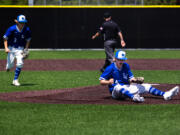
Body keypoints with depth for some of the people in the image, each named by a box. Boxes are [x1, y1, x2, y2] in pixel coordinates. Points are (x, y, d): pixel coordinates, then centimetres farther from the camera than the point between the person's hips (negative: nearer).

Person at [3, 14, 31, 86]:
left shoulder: (27, 30, -8)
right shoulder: (12, 29, -16)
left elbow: (28, 40, 8)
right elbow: (5, 38, -9)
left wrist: (26, 50, 2)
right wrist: (6, 48, -19)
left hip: (20, 49, 1)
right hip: (11, 48, -1)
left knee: (20, 63, -17)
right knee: (10, 65, -1)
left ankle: (15, 80, -5)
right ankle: (8, 66, 40)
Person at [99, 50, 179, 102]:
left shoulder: (126, 66, 10)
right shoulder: (110, 68, -7)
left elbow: (131, 78, 14)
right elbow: (101, 82, -8)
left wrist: (133, 80, -9)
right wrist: (109, 82, -27)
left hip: (127, 88, 7)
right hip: (115, 91, -6)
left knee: (146, 86, -3)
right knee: (119, 87, -43)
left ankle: (165, 94, -15)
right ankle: (134, 97, -68)